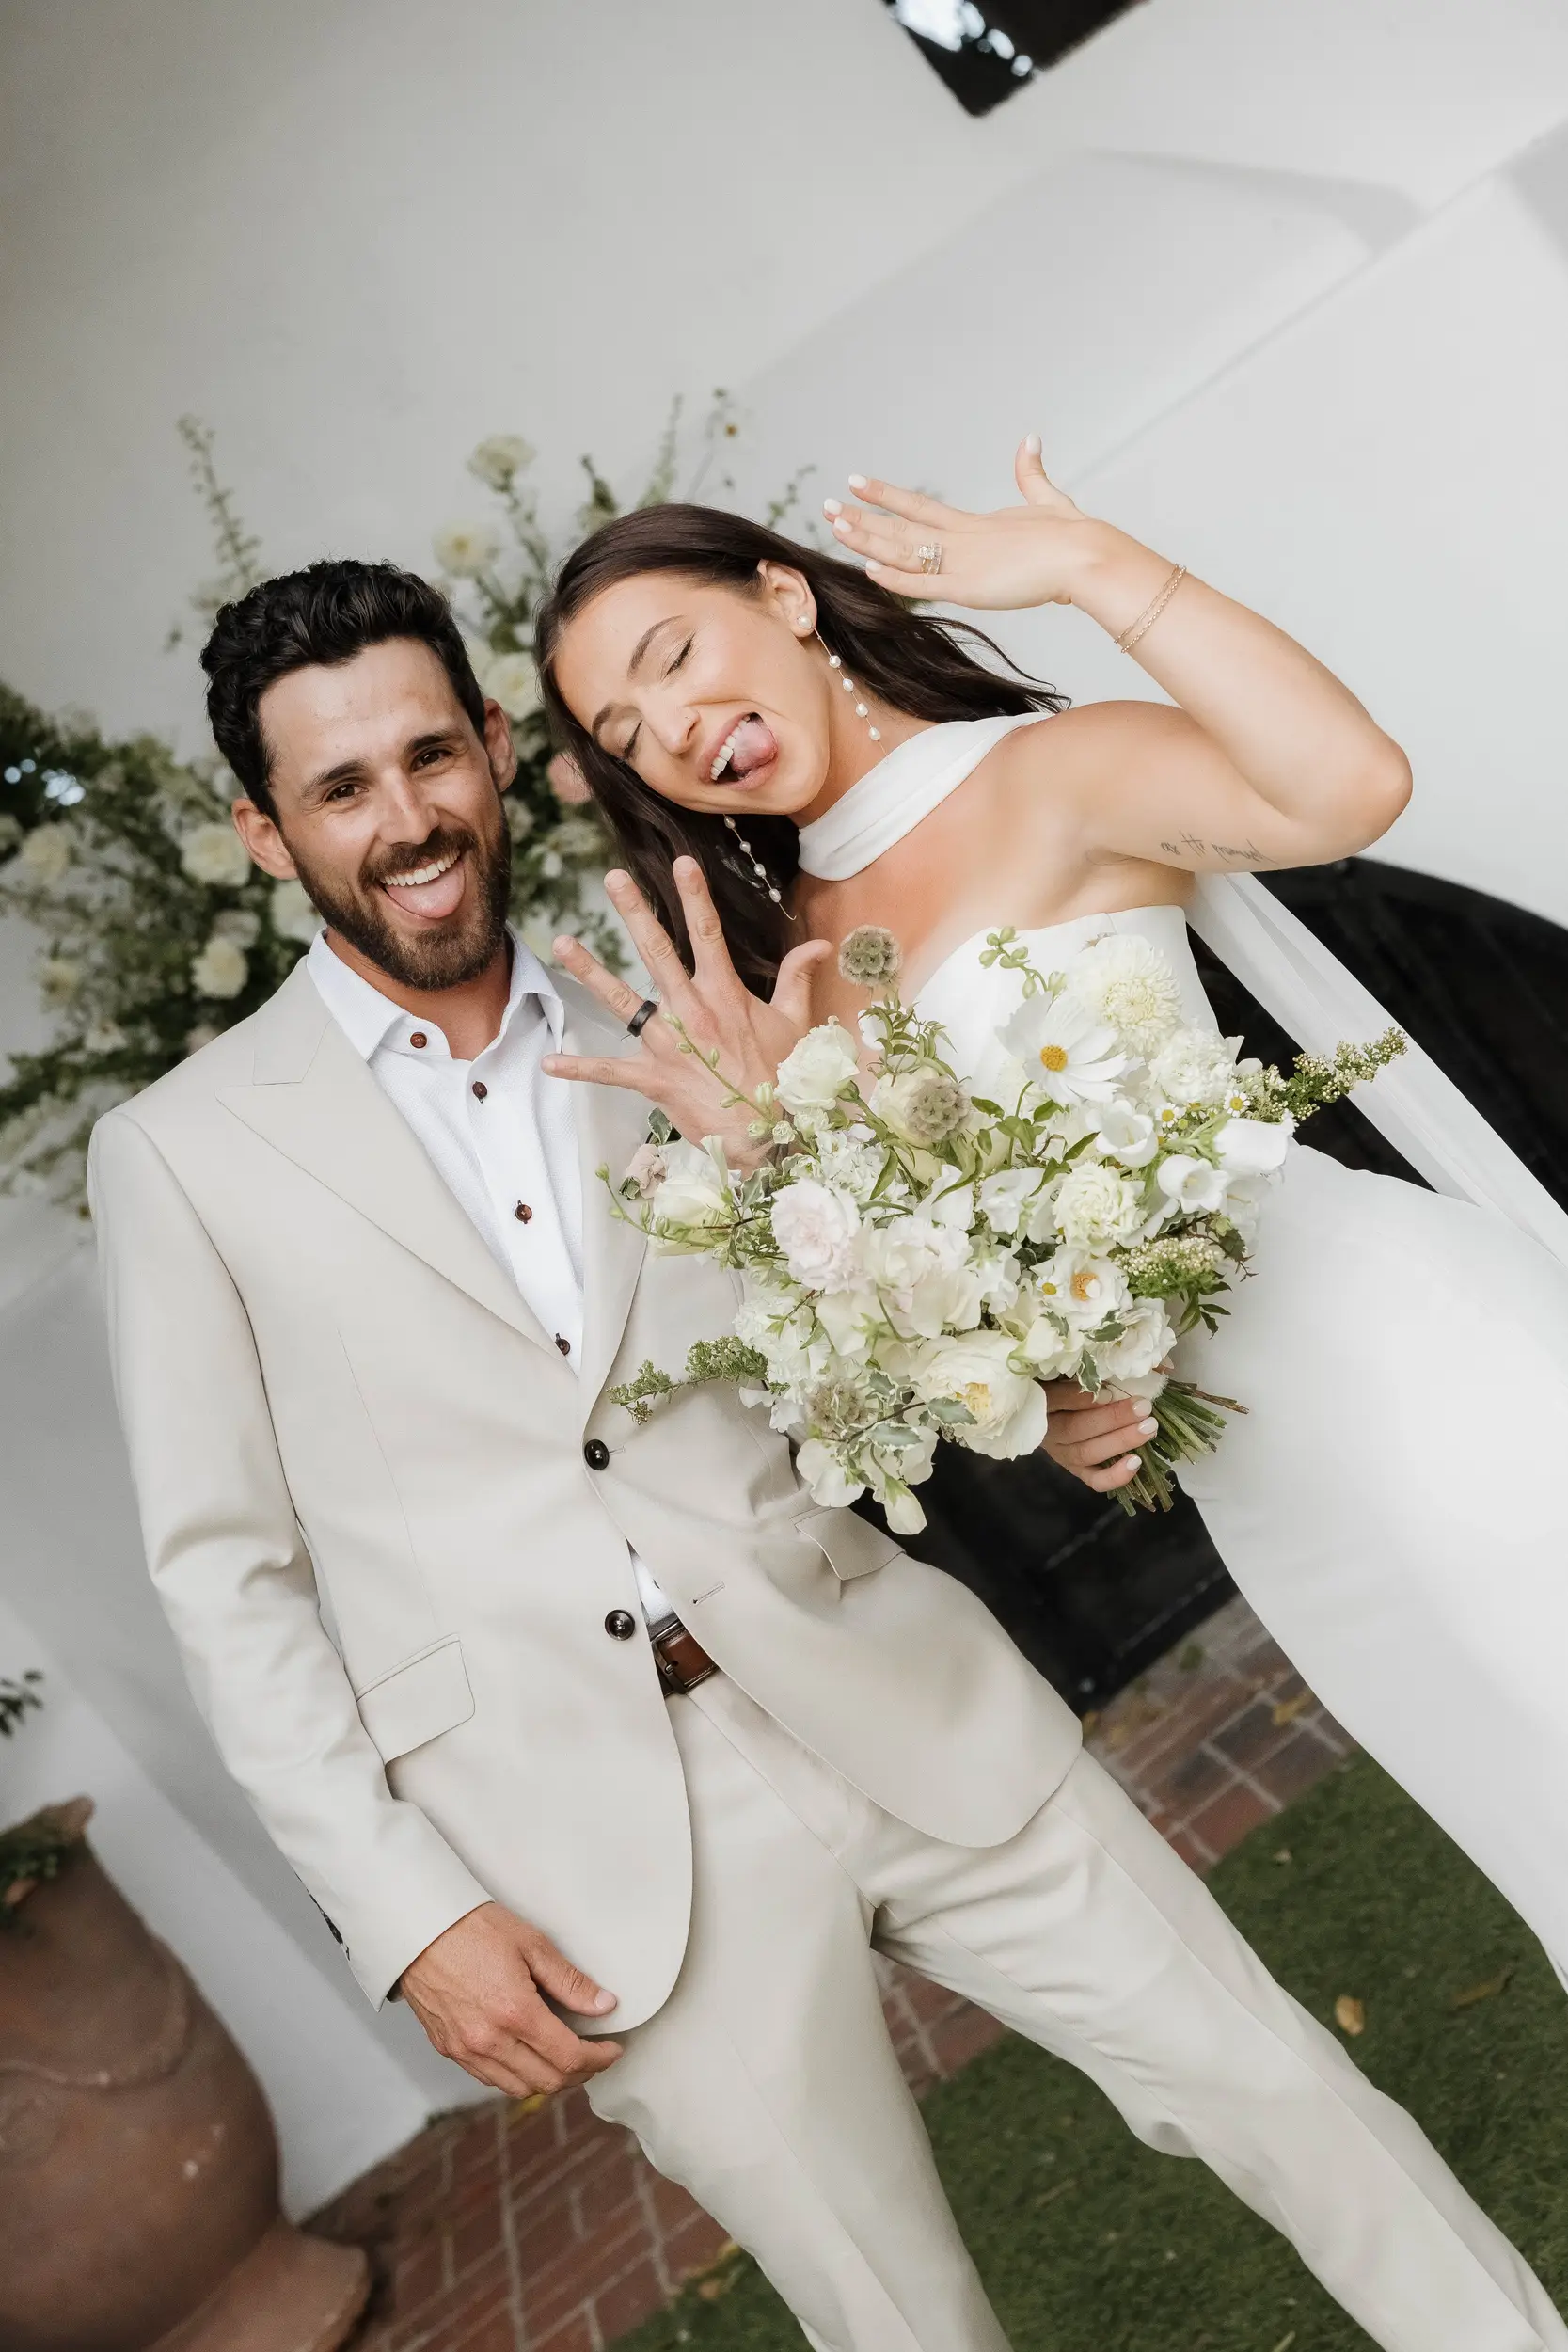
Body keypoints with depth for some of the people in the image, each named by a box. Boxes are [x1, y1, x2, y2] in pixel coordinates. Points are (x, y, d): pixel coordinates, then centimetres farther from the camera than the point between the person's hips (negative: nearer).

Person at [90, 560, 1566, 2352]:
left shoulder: (650, 1036, 8)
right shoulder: (178, 1154, 1)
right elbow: (226, 1574, 1)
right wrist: (407, 1917, -5)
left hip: (888, 1708, 2)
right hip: (603, 1851, -2)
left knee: (1284, 2098, 9)